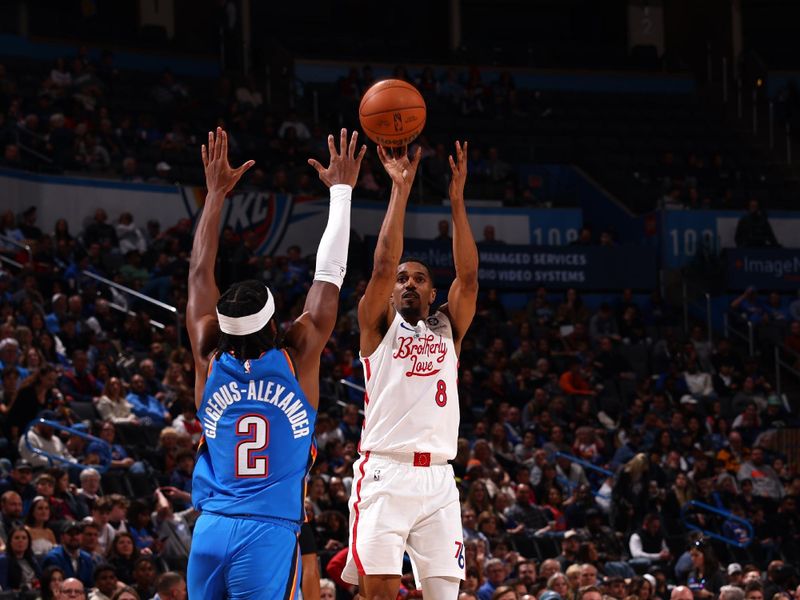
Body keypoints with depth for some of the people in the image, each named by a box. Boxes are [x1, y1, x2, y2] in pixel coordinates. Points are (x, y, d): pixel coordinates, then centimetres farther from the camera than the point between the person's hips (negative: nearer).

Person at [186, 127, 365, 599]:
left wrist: (216, 192, 26)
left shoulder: (210, 361, 7)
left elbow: (200, 273, 18)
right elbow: (329, 277, 7)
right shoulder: (297, 360, -1)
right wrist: (341, 189, 16)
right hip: (270, 535, -4)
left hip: (210, 531, 4)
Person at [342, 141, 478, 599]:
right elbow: (383, 266, -4)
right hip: (384, 474, -3)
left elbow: (468, 275, 4)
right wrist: (400, 190, -6)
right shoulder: (379, 325, 11)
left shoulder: (448, 329, 18)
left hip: (437, 479, 3)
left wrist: (457, 200, -3)